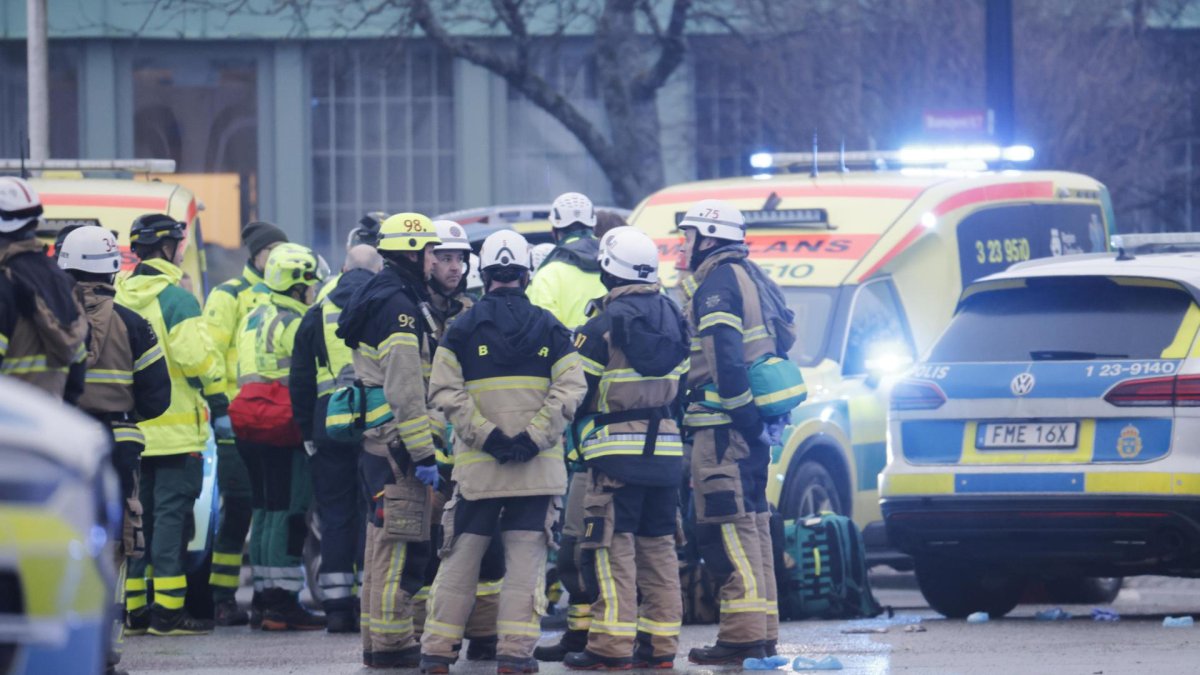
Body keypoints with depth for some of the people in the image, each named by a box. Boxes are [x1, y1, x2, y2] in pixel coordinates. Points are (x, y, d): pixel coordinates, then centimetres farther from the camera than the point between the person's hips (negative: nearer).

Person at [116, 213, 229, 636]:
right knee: (172, 512, -5)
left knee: (136, 516, 12)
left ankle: (131, 608, 12)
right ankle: (167, 611, -8)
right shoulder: (175, 299, -12)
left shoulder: (119, 297, 11)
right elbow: (199, 358, -17)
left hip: (129, 429, 7)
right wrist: (218, 403, -7)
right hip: (173, 430, -7)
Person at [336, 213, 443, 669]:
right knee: (402, 546, -9)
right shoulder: (398, 304, -14)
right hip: (396, 440, -11)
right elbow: (405, 388, -21)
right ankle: (391, 644, -8)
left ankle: (378, 640, 21)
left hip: (378, 439, 11)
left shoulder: (381, 297, 18)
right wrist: (423, 453, -21)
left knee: (383, 542, 15)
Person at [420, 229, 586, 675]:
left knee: (460, 557, 7)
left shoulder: (463, 329, 2)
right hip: (538, 465, 0)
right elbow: (570, 388, -6)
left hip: (477, 465, 0)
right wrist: (535, 437, -11)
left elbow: (446, 392, -7)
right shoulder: (549, 328, 4)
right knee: (526, 559, 2)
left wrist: (485, 436, -11)